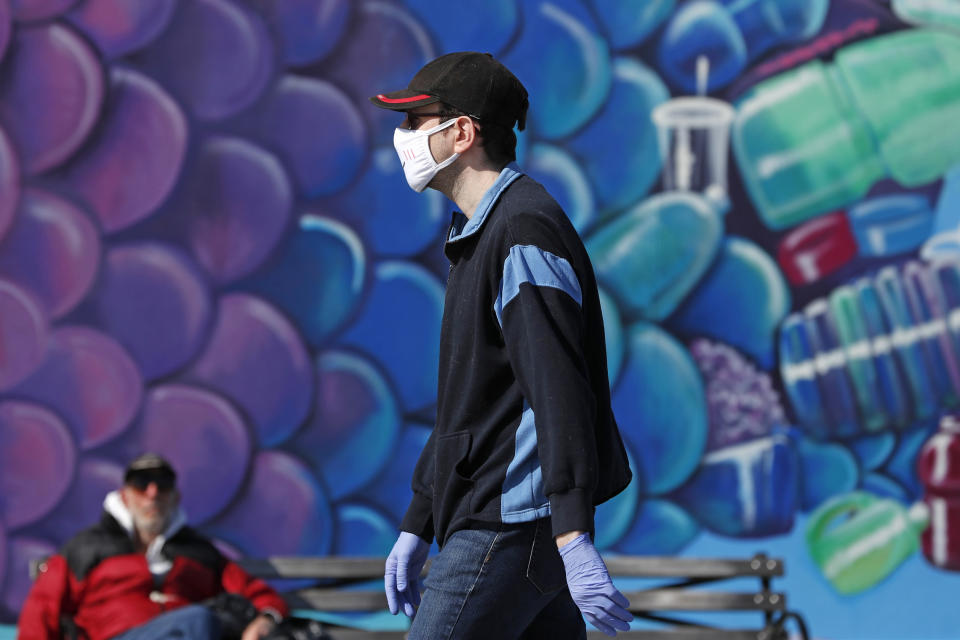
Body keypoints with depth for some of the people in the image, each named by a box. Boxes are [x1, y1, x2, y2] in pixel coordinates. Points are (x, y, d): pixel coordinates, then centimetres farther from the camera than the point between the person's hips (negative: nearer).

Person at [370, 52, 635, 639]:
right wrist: (417, 527, 26)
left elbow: (559, 393, -23)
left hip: (512, 529, -10)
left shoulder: (524, 230, -13)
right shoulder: (479, 236, 21)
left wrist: (573, 538, -31)